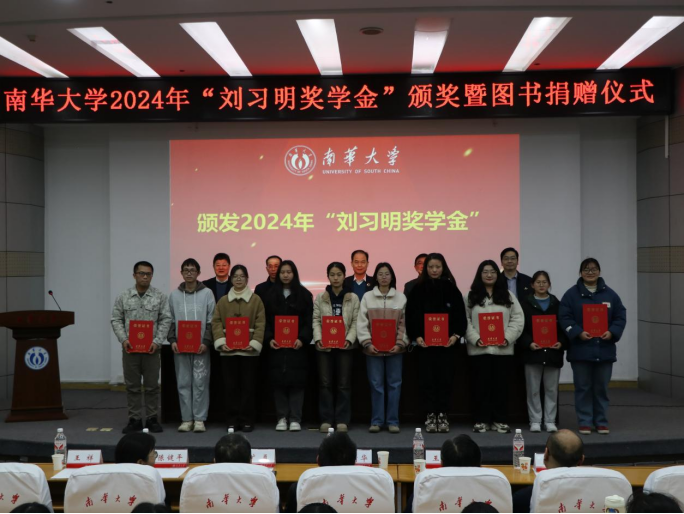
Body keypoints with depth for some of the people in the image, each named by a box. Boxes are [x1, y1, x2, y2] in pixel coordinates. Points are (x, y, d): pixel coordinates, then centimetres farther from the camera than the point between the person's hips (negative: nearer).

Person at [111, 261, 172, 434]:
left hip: (151, 348, -1)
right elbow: (116, 320, 5)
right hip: (130, 347, 1)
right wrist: (123, 339, -9)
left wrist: (157, 341, -10)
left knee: (152, 385, 4)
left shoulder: (160, 297, 2)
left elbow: (166, 320, -1)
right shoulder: (123, 297, 6)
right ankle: (135, 419, 14)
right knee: (132, 386, 6)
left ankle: (152, 419, 14)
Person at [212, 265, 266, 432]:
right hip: (228, 350, 2)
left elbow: (260, 324, -2)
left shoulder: (256, 300, 4)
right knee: (230, 386, 5)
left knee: (248, 385, 1)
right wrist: (221, 342, -10)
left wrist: (254, 343, -14)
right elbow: (216, 322, 4)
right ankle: (232, 420, 13)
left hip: (249, 350, -2)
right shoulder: (223, 301, 10)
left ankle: (247, 420, 10)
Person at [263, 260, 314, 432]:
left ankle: (295, 419, 3)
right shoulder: (270, 295, 9)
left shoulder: (304, 295, 5)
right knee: (278, 381, 1)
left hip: (297, 345, -1)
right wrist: (269, 338, -8)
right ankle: (282, 417, 10)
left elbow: (309, 321, 1)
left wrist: (303, 338, -14)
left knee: (297, 381, -2)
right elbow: (265, 320, 7)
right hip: (276, 345, 1)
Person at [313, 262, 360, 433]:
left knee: (344, 384, 3)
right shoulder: (320, 298, 8)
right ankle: (326, 420, 9)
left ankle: (342, 420, 10)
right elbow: (316, 320, 3)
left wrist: (349, 339, -14)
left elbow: (356, 322, 2)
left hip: (345, 346, 0)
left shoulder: (353, 298, 6)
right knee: (325, 383, 2)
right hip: (324, 346, 1)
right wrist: (318, 338, -13)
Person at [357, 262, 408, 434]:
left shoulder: (401, 298, 4)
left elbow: (405, 324, 2)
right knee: (376, 384, 3)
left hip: (395, 348, 0)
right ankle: (376, 421, 11)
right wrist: (367, 343, -9)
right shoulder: (367, 297, 4)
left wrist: (400, 343, -9)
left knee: (394, 384, 4)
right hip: (373, 348, 0)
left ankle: (393, 421, 12)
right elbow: (362, 323, 0)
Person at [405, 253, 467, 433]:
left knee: (445, 378, 2)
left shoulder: (451, 289, 5)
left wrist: (456, 335, -9)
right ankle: (430, 415, 7)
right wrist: (416, 336, -10)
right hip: (424, 342, 0)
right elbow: (410, 315, 2)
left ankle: (443, 415, 9)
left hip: (447, 342, 0)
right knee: (427, 378, 1)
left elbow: (460, 315, 4)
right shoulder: (418, 289, 4)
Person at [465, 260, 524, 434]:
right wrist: (475, 338, -14)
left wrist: (508, 338, -10)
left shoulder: (507, 295, 9)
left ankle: (500, 420, 14)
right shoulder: (471, 296, 5)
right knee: (481, 385, 3)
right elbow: (465, 320, -1)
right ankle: (481, 420, 11)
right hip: (479, 349, -1)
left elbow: (518, 319, 4)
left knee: (501, 385, 5)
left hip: (503, 349, 1)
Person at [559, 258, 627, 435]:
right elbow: (564, 317, -8)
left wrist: (612, 332, -10)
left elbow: (621, 316, 6)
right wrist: (578, 333, -20)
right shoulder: (572, 294, -2)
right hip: (580, 350, -2)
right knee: (583, 387, 4)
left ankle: (601, 422, 19)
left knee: (601, 387, 9)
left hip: (604, 349, 2)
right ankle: (585, 422, 12)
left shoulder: (610, 294, 7)